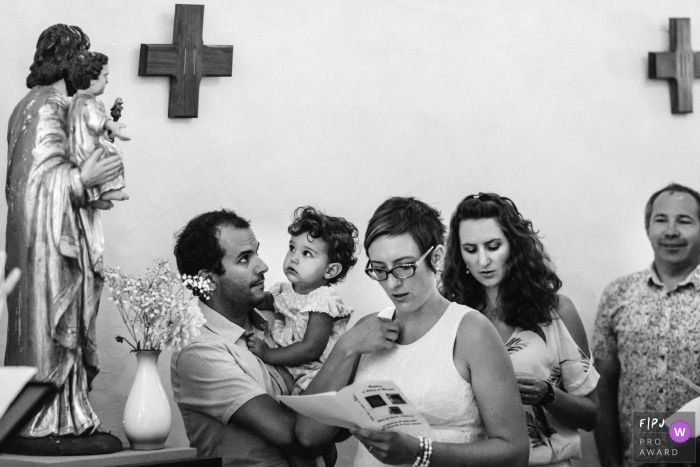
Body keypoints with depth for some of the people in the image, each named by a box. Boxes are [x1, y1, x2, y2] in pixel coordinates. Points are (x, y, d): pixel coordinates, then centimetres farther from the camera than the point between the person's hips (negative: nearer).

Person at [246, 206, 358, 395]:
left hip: (313, 374, -8)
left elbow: (311, 349, -20)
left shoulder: (324, 300, -15)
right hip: (285, 370, 8)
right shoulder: (285, 290, 9)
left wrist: (267, 354, -17)